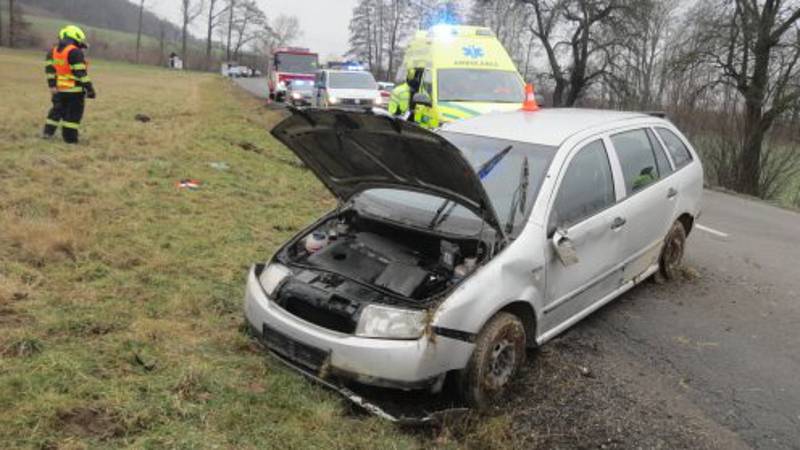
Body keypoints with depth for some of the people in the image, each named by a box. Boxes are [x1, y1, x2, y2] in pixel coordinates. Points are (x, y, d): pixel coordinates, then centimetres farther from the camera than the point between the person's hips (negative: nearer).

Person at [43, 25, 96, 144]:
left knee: (58, 110, 21)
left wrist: (52, 85, 13)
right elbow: (81, 73, -19)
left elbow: (49, 69, 10)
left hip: (59, 89, 7)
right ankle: (70, 138, 3)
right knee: (73, 114, 1)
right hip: (74, 90, -7)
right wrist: (89, 88, -15)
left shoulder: (53, 51, 10)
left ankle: (48, 132, 20)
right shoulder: (75, 52, -16)